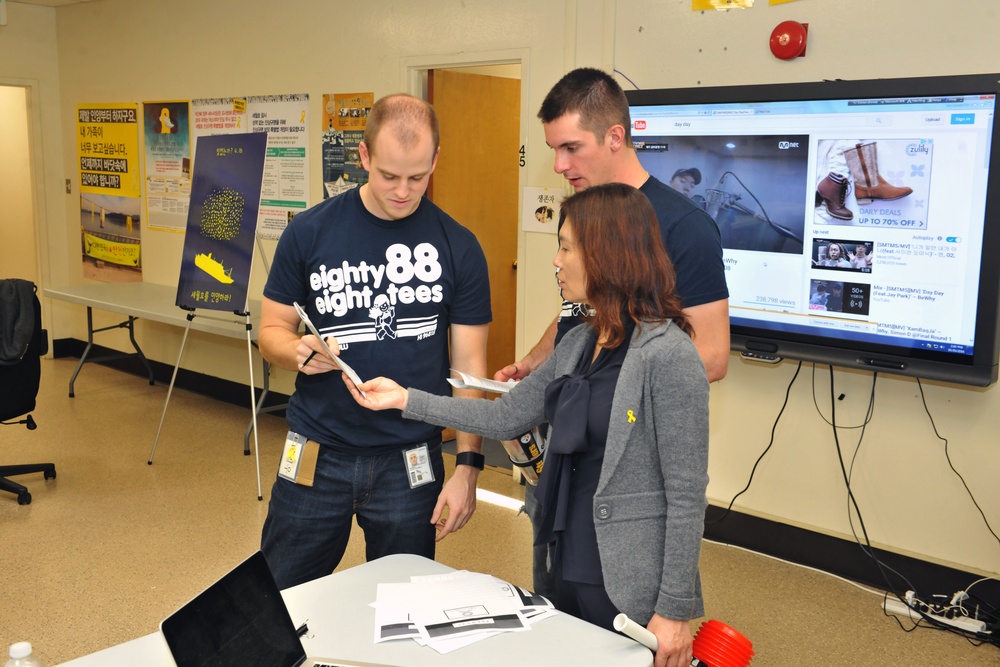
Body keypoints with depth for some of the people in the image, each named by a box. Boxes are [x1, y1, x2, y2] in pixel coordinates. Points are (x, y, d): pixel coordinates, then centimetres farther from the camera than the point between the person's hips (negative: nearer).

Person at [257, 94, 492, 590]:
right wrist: (297, 352, -19)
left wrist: (468, 466, -9)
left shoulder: (457, 247, -3)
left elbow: (469, 362, -2)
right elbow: (271, 331, 5)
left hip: (411, 461, 0)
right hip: (317, 455, 1)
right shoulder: (310, 232, -2)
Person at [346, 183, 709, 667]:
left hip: (630, 591, -8)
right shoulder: (578, 344, 5)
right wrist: (405, 400, 9)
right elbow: (506, 418, 10)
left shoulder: (669, 356, -19)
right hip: (568, 573, 8)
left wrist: (676, 610, -16)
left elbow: (686, 494, -18)